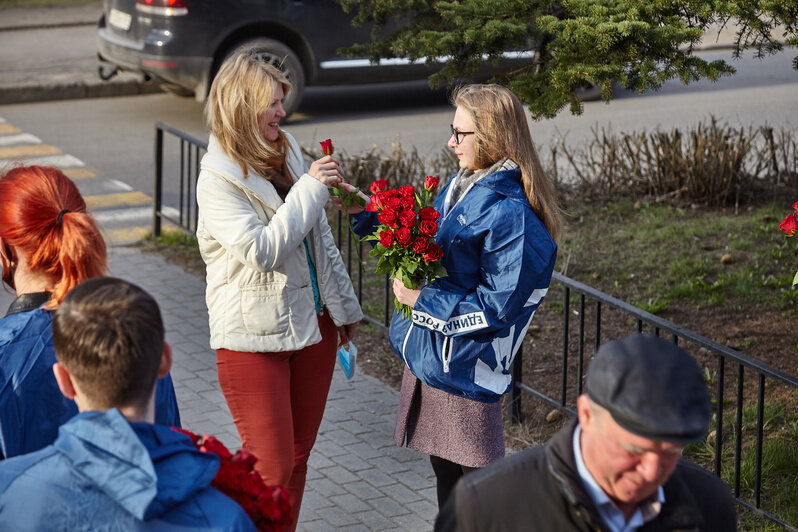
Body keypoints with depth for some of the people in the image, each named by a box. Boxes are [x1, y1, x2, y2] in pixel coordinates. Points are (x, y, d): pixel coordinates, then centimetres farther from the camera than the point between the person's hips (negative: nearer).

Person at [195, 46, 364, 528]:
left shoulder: (287, 150, 7)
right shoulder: (218, 180, -15)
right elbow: (262, 252, -26)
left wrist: (344, 304, 20)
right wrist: (310, 188, -23)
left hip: (312, 322, 7)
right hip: (254, 336, -7)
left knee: (297, 457, 13)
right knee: (271, 470, -5)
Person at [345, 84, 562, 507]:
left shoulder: (509, 214, -21)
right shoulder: (459, 188, 6)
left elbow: (498, 305, -22)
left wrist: (422, 299, -18)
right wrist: (365, 210, 8)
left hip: (464, 369, -9)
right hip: (428, 357, 9)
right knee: (444, 474, 21)